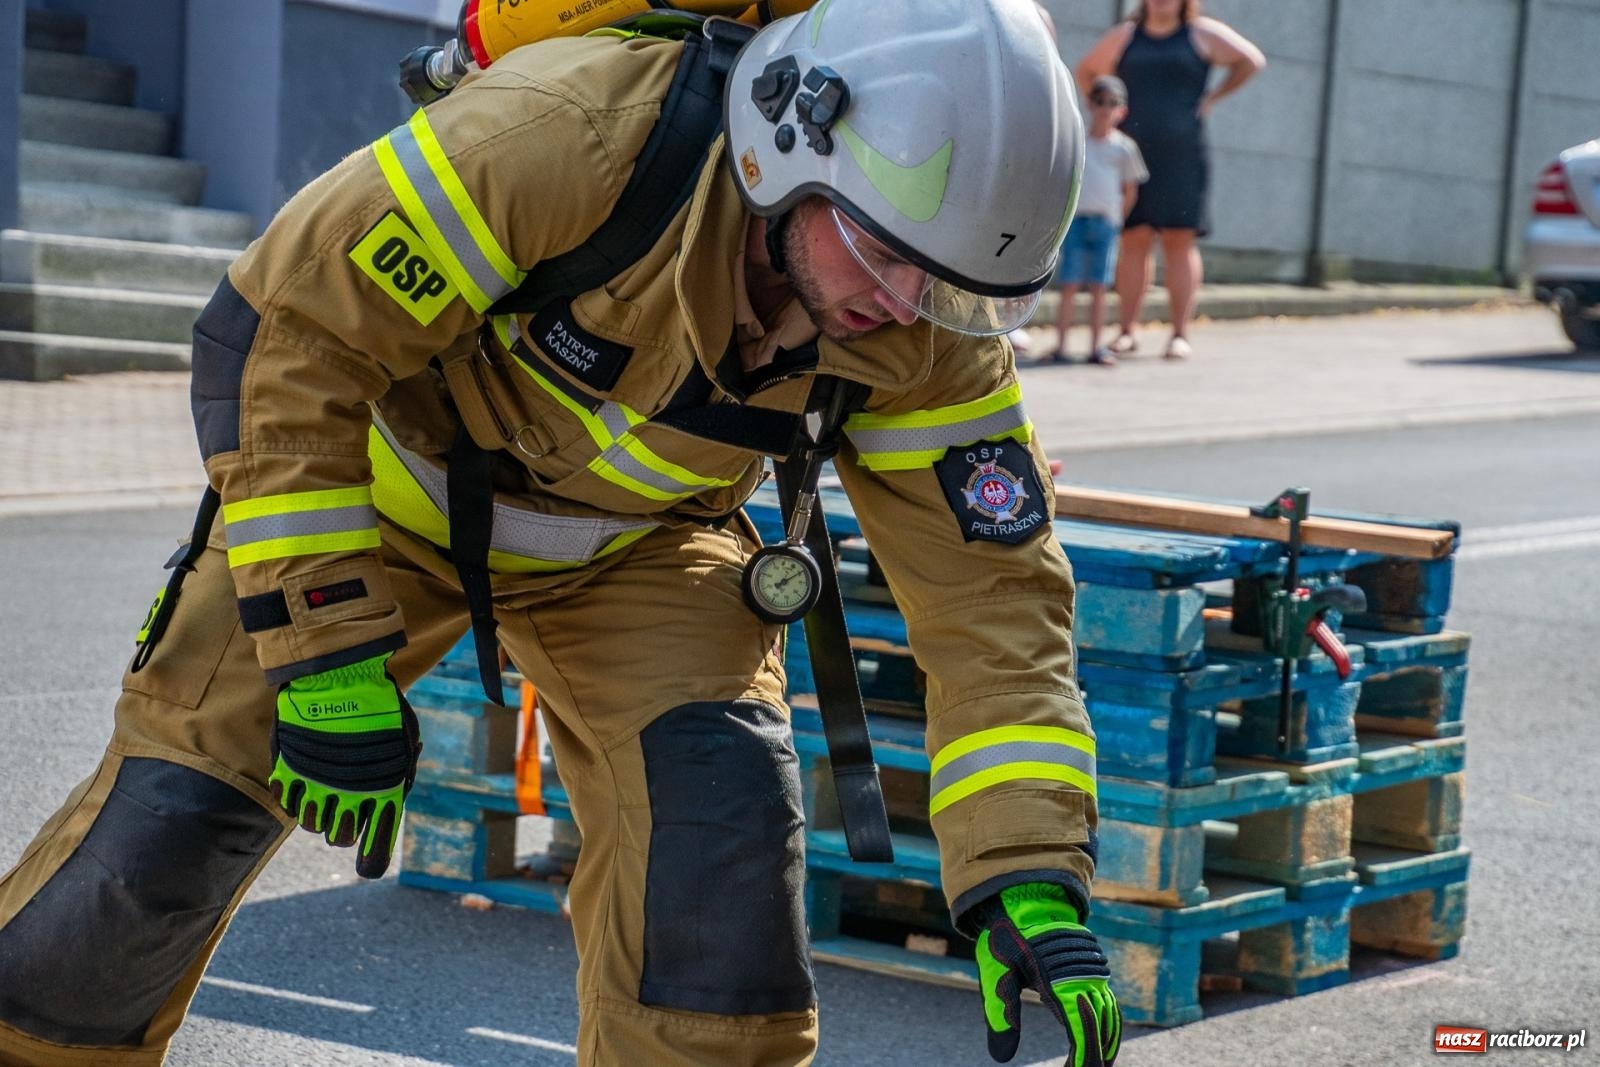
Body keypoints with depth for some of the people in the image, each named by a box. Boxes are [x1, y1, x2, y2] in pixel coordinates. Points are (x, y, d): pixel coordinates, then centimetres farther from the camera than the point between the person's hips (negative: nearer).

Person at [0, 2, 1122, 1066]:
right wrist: (327, 654, -31)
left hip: (634, 540, 3)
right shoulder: (572, 131, -39)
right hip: (385, 481, -2)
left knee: (721, 800, -20)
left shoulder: (926, 340, -26)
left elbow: (990, 594, -18)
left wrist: (1029, 877, -30)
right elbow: (279, 337, -31)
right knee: (170, 821, -3)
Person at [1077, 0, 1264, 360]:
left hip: (1182, 157, -2)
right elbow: (1086, 71, 22)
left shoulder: (1202, 34, 5)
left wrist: (1211, 98, 1)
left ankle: (1180, 334, -3)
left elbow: (1251, 60, 6)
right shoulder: (1124, 36, 11)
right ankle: (1126, 331, 2)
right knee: (1134, 239, 0)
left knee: (1180, 239, -4)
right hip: (1132, 154, 2)